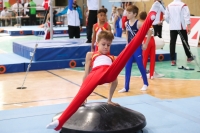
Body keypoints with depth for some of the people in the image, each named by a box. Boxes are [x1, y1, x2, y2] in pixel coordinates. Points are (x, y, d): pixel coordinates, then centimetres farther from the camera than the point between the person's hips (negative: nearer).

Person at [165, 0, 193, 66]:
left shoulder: (169, 5, 5)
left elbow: (166, 17, 10)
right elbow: (186, 16, -15)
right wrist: (188, 26, -15)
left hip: (172, 27, 3)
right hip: (181, 27, -3)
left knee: (172, 43, 2)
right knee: (185, 42, 12)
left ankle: (173, 60, -2)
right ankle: (189, 57, 28)